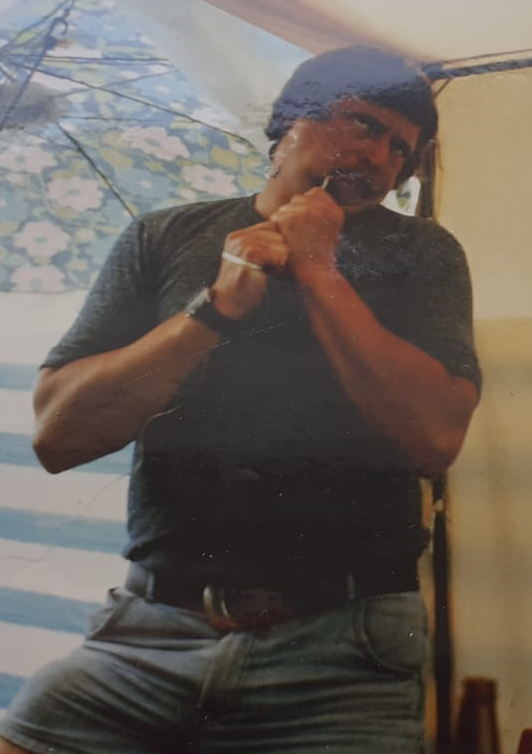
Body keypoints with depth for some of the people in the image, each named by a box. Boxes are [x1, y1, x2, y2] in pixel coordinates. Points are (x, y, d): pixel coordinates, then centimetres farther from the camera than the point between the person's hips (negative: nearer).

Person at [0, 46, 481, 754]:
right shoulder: (164, 239, 10)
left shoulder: (420, 254, 9)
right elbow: (58, 435, 0)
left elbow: (435, 438, -8)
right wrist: (217, 306, -8)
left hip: (338, 645, 0)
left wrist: (319, 272, -6)